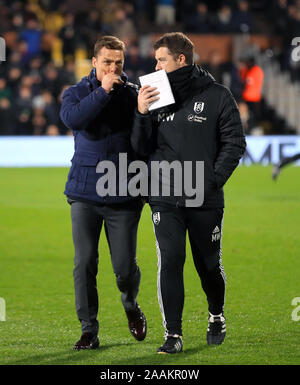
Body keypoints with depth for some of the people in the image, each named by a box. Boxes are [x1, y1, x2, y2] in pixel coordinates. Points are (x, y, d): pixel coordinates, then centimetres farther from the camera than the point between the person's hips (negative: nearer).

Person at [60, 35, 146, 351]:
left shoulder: (134, 95, 4)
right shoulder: (78, 93, 4)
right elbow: (71, 117, -19)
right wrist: (102, 92, -22)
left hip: (124, 195, 0)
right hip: (84, 194, 0)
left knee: (125, 267, 0)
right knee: (84, 263, -3)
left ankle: (131, 306, 32)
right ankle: (89, 330, 6)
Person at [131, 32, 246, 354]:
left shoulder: (216, 96, -2)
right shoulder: (156, 95, 6)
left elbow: (234, 143, -2)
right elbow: (142, 149, 7)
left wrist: (212, 180, -11)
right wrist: (142, 114, -9)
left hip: (205, 201, -2)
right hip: (165, 198, 2)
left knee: (208, 265, 11)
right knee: (170, 262, -9)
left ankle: (216, 318, 37)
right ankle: (173, 334, -5)